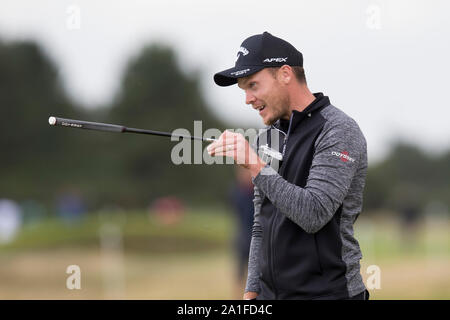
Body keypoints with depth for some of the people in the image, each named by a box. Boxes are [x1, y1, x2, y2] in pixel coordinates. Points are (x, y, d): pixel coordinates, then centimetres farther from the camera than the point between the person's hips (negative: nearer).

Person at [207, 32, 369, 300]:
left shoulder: (338, 132, -10)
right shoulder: (269, 137, 13)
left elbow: (314, 215, -21)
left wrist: (256, 166, -22)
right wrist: (251, 292, 10)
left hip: (327, 291, -7)